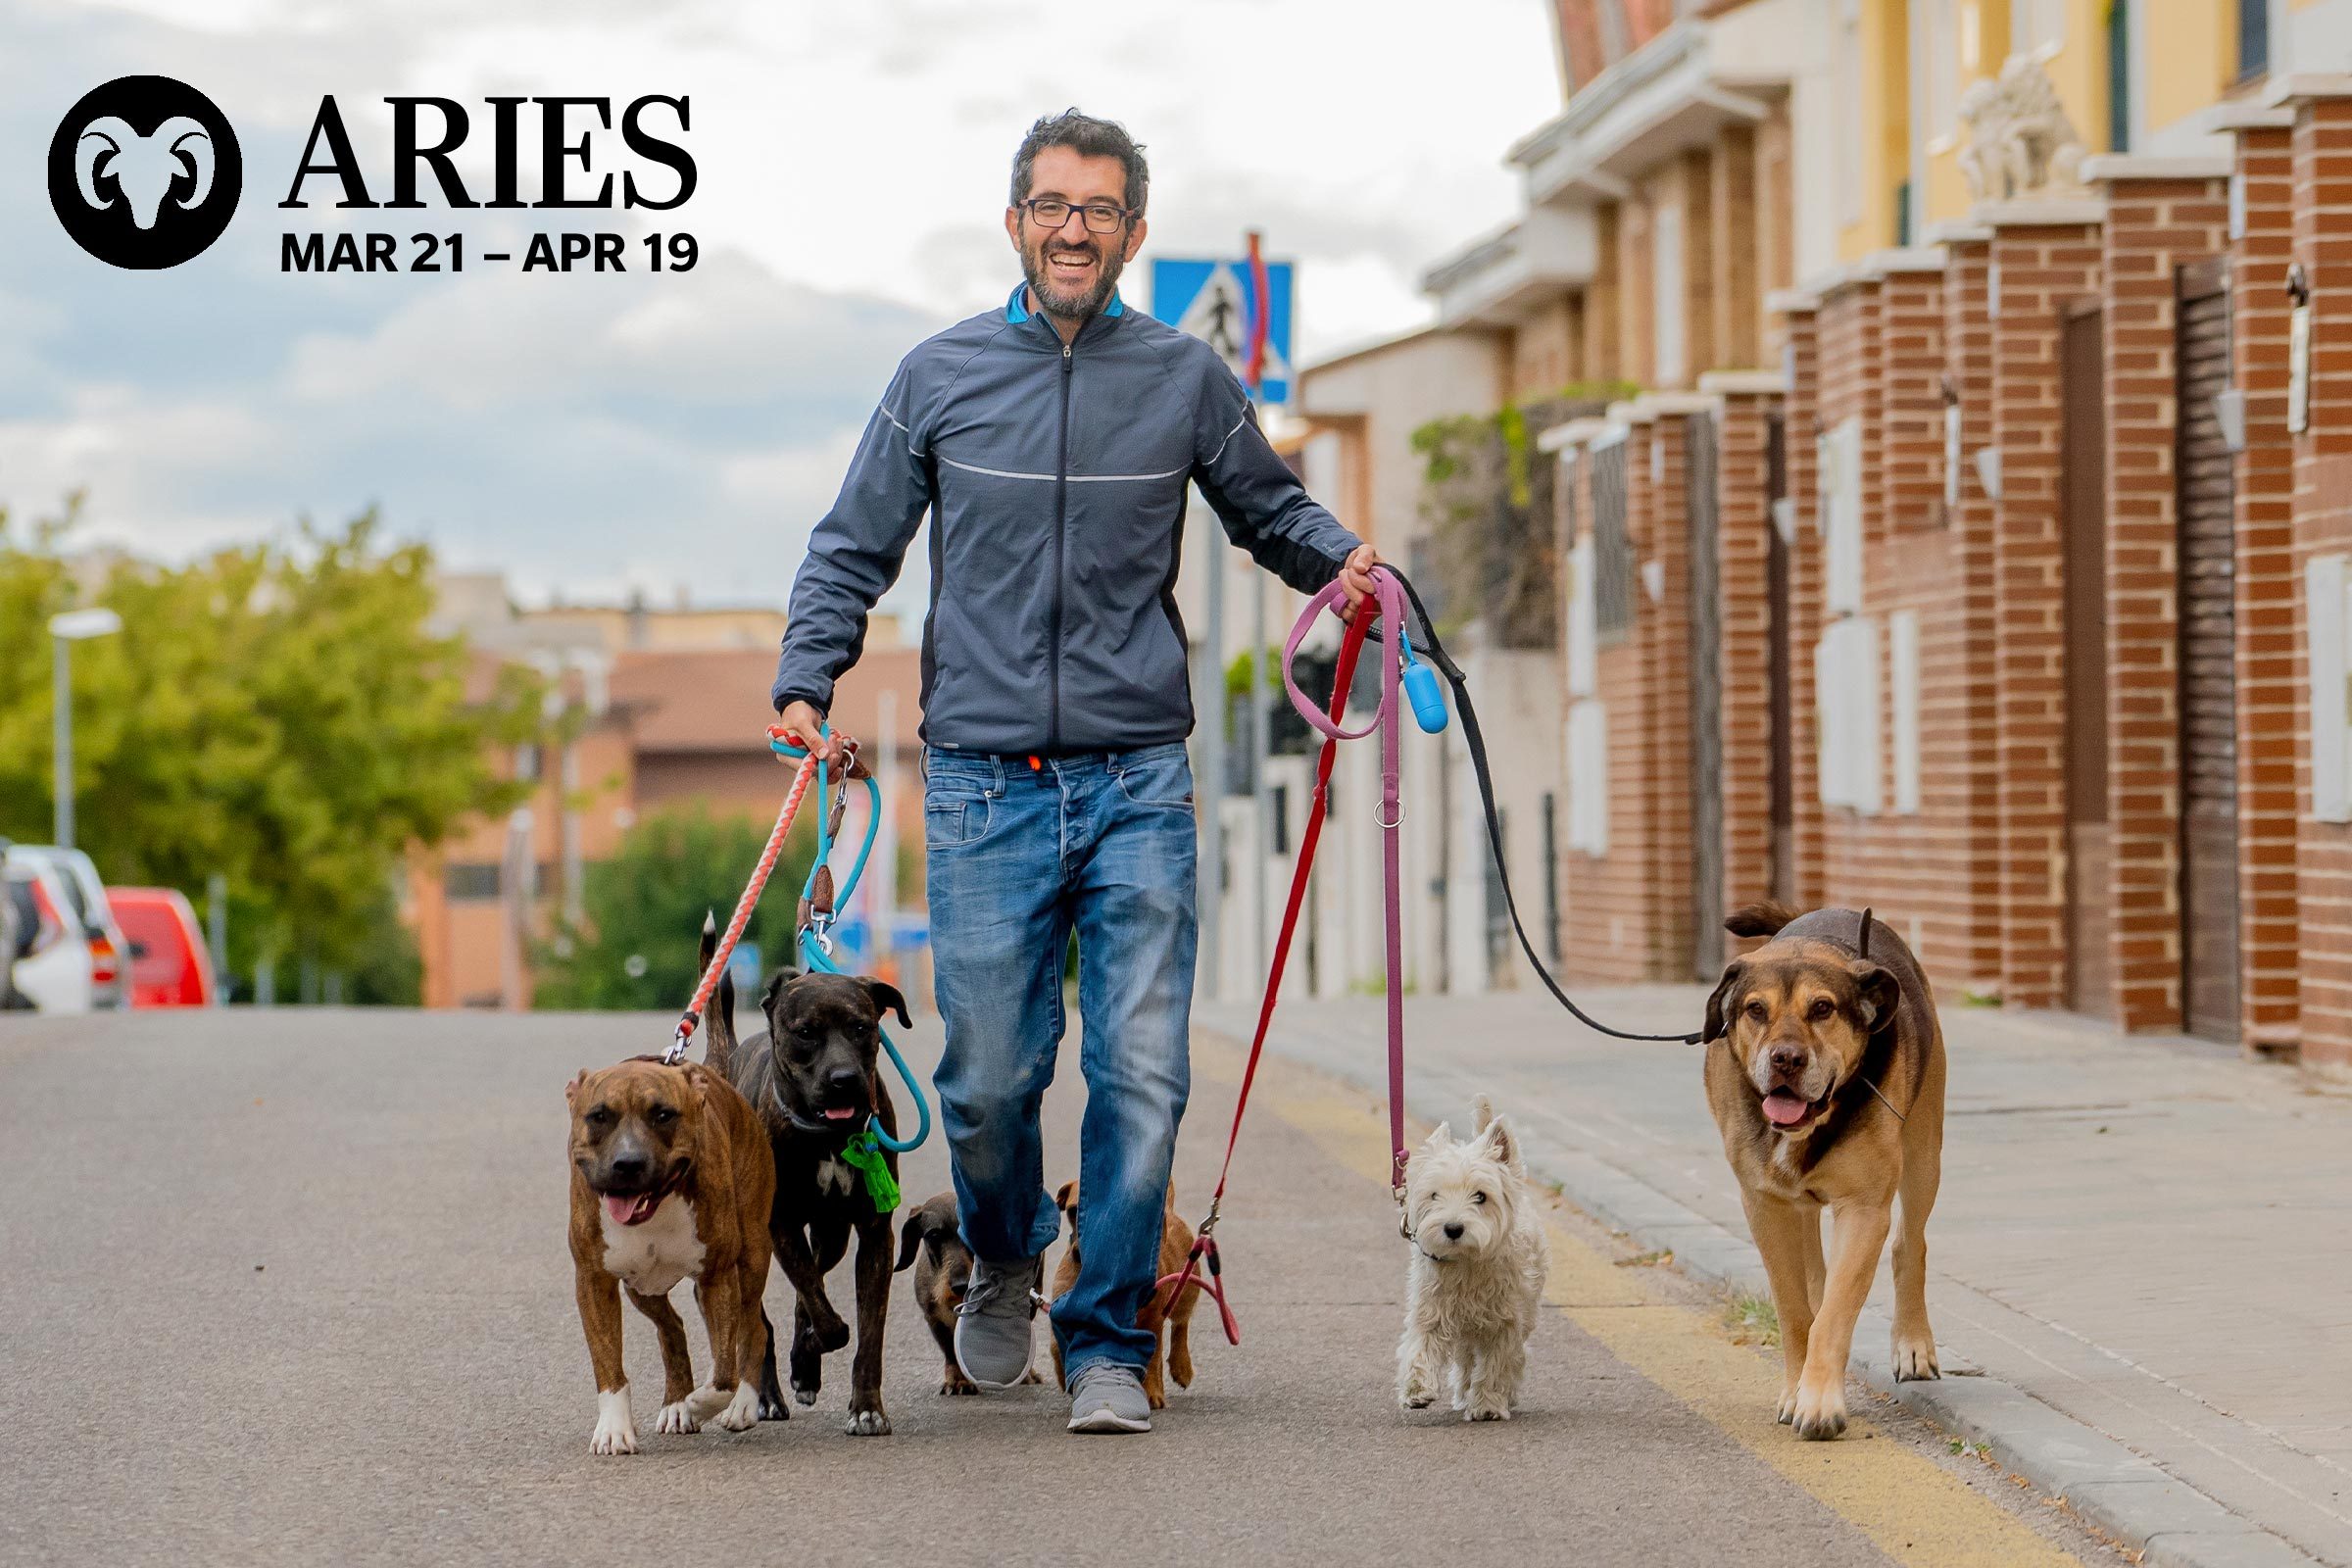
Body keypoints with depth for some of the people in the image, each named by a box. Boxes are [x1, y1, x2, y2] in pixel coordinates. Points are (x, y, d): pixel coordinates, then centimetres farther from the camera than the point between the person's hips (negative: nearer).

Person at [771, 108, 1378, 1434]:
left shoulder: (1187, 379, 7)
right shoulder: (941, 378, 6)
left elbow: (1268, 506, 19)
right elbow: (855, 549, 13)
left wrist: (1340, 558, -2)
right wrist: (807, 685, 0)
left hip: (1138, 781, 0)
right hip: (985, 786, 0)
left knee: (1141, 1075, -5)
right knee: (990, 1077, 1)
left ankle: (1109, 1346, 7)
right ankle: (1005, 1264, 31)